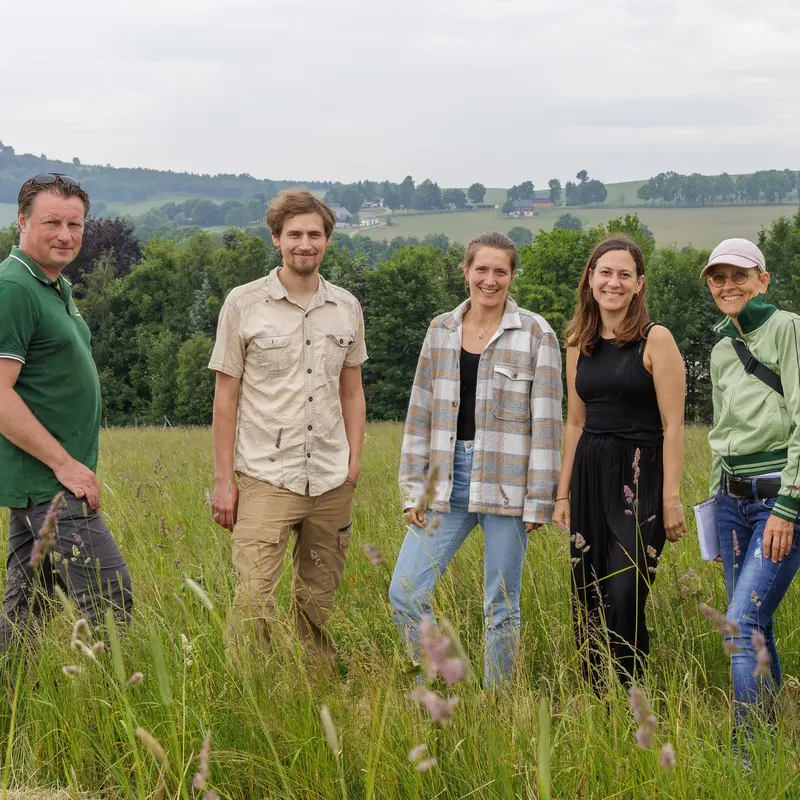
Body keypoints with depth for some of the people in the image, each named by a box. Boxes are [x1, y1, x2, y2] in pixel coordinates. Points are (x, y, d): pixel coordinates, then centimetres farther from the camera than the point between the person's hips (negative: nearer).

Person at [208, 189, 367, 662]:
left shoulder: (347, 308, 9)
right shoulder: (244, 304, -2)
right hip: (266, 477, -4)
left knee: (319, 604, 11)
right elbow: (226, 396, 0)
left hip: (332, 481, 4)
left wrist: (354, 461, 7)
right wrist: (224, 480, -4)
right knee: (254, 601, -12)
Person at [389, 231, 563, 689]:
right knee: (405, 593, -4)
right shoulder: (441, 330, 10)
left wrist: (538, 500, -8)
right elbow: (421, 413, 11)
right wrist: (414, 489, 6)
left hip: (505, 484, -3)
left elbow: (546, 422, -4)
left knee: (502, 606, 4)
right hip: (446, 480, 4)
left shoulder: (536, 335, -2)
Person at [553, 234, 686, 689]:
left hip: (640, 477, -6)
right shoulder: (579, 344, 10)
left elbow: (673, 426, -9)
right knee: (587, 597, 7)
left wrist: (671, 499, -13)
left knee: (624, 597, -10)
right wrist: (563, 494, 14)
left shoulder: (656, 340, -7)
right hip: (590, 478, 6)